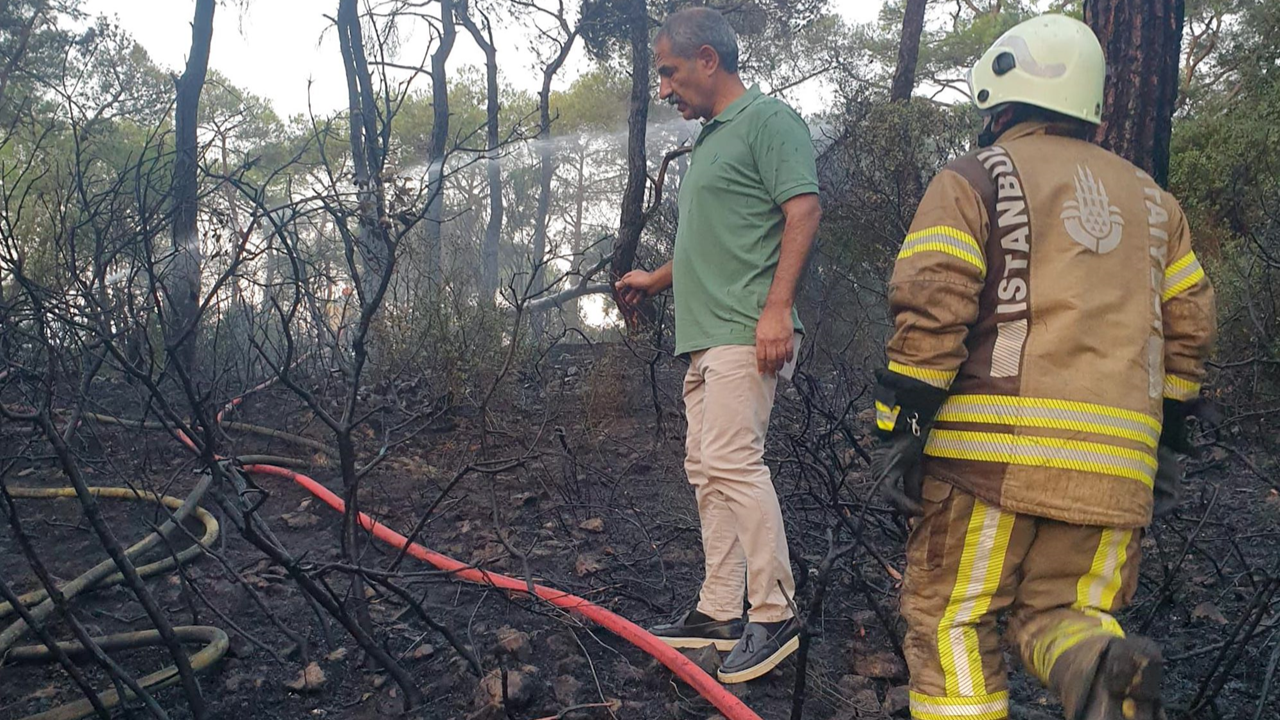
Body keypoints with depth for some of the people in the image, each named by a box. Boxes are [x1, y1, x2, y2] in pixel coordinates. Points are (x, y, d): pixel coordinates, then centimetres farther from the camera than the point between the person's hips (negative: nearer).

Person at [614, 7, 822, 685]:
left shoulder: (768, 119, -5)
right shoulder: (709, 139, 24)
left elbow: (804, 210, -15)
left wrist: (777, 307, -23)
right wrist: (655, 279, 34)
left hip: (746, 331, -10)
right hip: (705, 335, 10)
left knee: (732, 459, -15)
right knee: (706, 469, 10)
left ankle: (773, 615, -5)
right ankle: (720, 611, 18)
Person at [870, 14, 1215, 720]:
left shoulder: (974, 178, 2)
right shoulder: (1151, 198, 20)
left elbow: (931, 310, -10)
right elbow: (1188, 325, 19)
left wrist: (899, 428, -7)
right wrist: (1167, 442, 24)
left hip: (997, 447, -5)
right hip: (1117, 462, 5)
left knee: (952, 620, 6)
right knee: (1061, 608, 14)